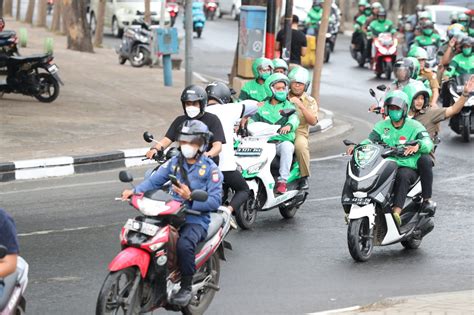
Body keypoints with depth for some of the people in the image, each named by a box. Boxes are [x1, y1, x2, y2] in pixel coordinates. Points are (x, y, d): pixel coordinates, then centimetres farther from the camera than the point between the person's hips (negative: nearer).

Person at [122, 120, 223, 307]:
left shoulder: (210, 168, -1)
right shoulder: (174, 163, 14)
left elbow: (215, 201, -9)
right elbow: (154, 180, 4)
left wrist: (191, 198, -24)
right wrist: (135, 191, -15)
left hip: (197, 219, -5)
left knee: (184, 244, -35)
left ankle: (186, 288, -17)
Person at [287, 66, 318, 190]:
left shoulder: (309, 101, 10)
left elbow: (313, 121, -4)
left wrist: (301, 106, -12)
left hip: (299, 133, -1)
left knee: (300, 145, -36)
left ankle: (304, 177, -19)